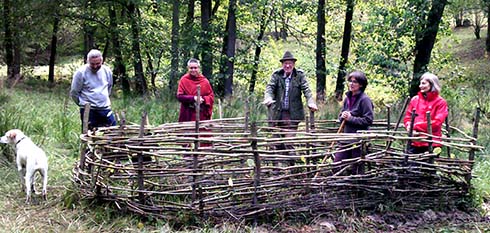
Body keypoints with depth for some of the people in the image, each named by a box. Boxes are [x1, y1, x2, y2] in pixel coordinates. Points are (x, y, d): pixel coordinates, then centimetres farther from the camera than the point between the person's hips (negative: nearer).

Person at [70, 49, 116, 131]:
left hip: (105, 109, 4)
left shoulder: (107, 71, 5)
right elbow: (74, 93, -3)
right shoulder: (81, 72, -10)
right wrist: (83, 104, 4)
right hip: (88, 110, -4)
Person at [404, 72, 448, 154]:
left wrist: (417, 125, -13)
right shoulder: (415, 99, 11)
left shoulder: (440, 102, -1)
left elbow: (437, 122, -10)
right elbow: (407, 117, 13)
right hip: (414, 142, 4)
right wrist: (409, 126, -10)